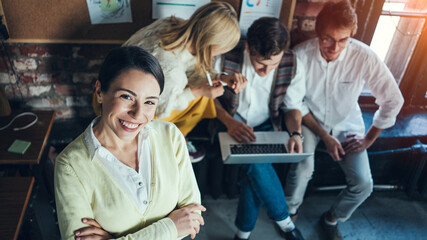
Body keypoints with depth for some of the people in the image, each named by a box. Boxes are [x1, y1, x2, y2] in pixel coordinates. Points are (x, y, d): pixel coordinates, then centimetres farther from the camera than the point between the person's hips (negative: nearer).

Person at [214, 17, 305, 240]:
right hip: (232, 125, -1)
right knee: (256, 163, -29)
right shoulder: (227, 58, -20)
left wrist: (295, 133, -18)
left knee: (254, 169, -27)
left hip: (266, 128, 2)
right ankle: (283, 220, -3)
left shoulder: (291, 65, -12)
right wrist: (229, 122, -25)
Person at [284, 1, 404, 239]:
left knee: (363, 184, -10)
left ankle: (332, 219, 22)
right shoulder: (302, 54, -23)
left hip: (347, 124, 2)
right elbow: (294, 102, -14)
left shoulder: (364, 57, -22)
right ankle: (289, 212, 7)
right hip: (310, 119, -1)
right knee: (303, 168, -27)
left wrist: (369, 139, -6)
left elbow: (393, 100, -10)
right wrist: (325, 136, -17)